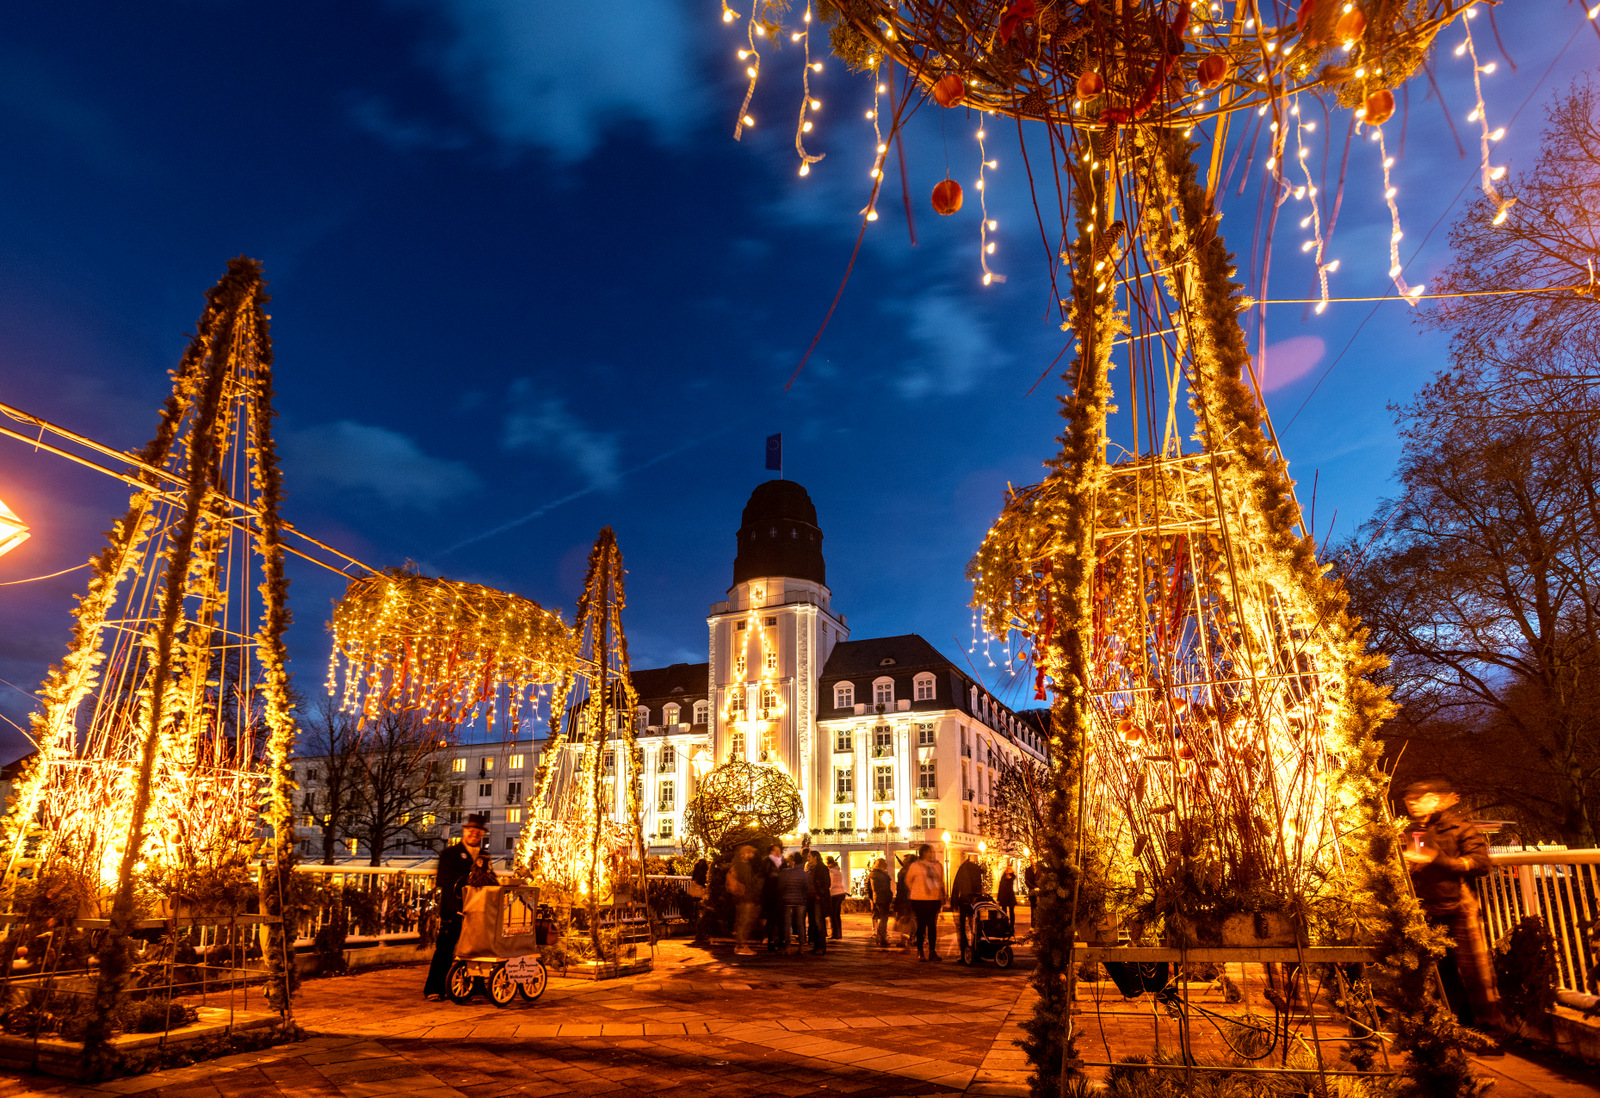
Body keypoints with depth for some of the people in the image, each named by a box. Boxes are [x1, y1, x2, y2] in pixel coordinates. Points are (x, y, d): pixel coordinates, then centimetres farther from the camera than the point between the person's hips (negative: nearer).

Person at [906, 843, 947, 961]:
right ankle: (920, 952, 9)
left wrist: (942, 896, 9)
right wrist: (915, 892, 8)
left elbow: (941, 882, 17)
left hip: (934, 899, 3)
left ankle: (932, 952, 10)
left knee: (932, 926, 3)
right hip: (919, 900, -3)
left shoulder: (938, 866, 8)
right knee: (921, 926, 1)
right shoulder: (915, 866, -2)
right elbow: (908, 881, 9)